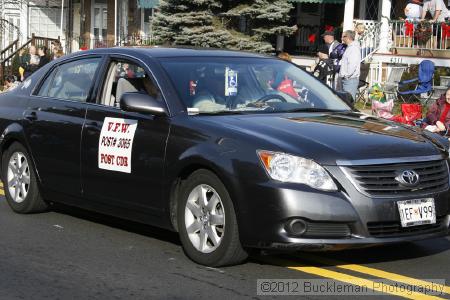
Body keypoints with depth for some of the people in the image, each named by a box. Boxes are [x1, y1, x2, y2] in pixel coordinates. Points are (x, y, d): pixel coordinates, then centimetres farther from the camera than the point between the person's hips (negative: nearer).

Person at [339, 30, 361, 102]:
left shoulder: (354, 48, -13)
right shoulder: (349, 47, 19)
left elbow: (352, 65, -22)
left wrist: (346, 75, -17)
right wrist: (342, 75, 16)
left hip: (350, 79, -10)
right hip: (346, 79, 10)